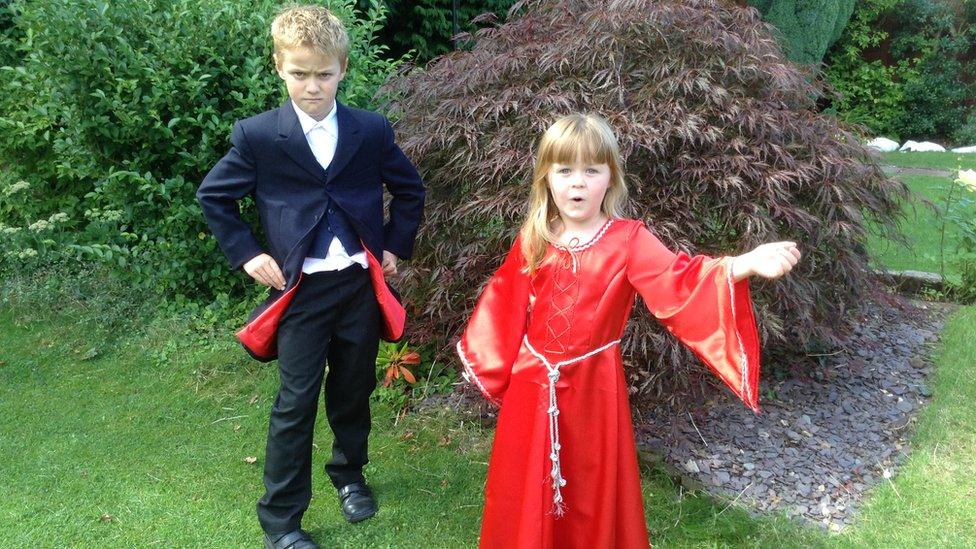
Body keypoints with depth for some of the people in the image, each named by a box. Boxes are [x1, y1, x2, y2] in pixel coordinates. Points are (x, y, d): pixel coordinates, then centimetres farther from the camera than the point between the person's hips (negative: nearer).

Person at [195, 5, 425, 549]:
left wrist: (396, 245, 5)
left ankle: (349, 473, 40)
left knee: (355, 390, 15)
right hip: (301, 289, -2)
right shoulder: (257, 136, -6)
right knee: (296, 403, 2)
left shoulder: (372, 131, -1)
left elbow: (410, 189, 13)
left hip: (361, 283, 2)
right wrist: (247, 253, -2)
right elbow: (214, 197, 5)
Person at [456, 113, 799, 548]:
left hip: (592, 388, -3)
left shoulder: (628, 240, -10)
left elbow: (677, 284, -25)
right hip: (531, 386, 3)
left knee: (592, 493, 12)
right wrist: (485, 362, 19)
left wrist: (745, 264, -41)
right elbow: (504, 306, 12)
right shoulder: (532, 241, 0)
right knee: (526, 496, 15)